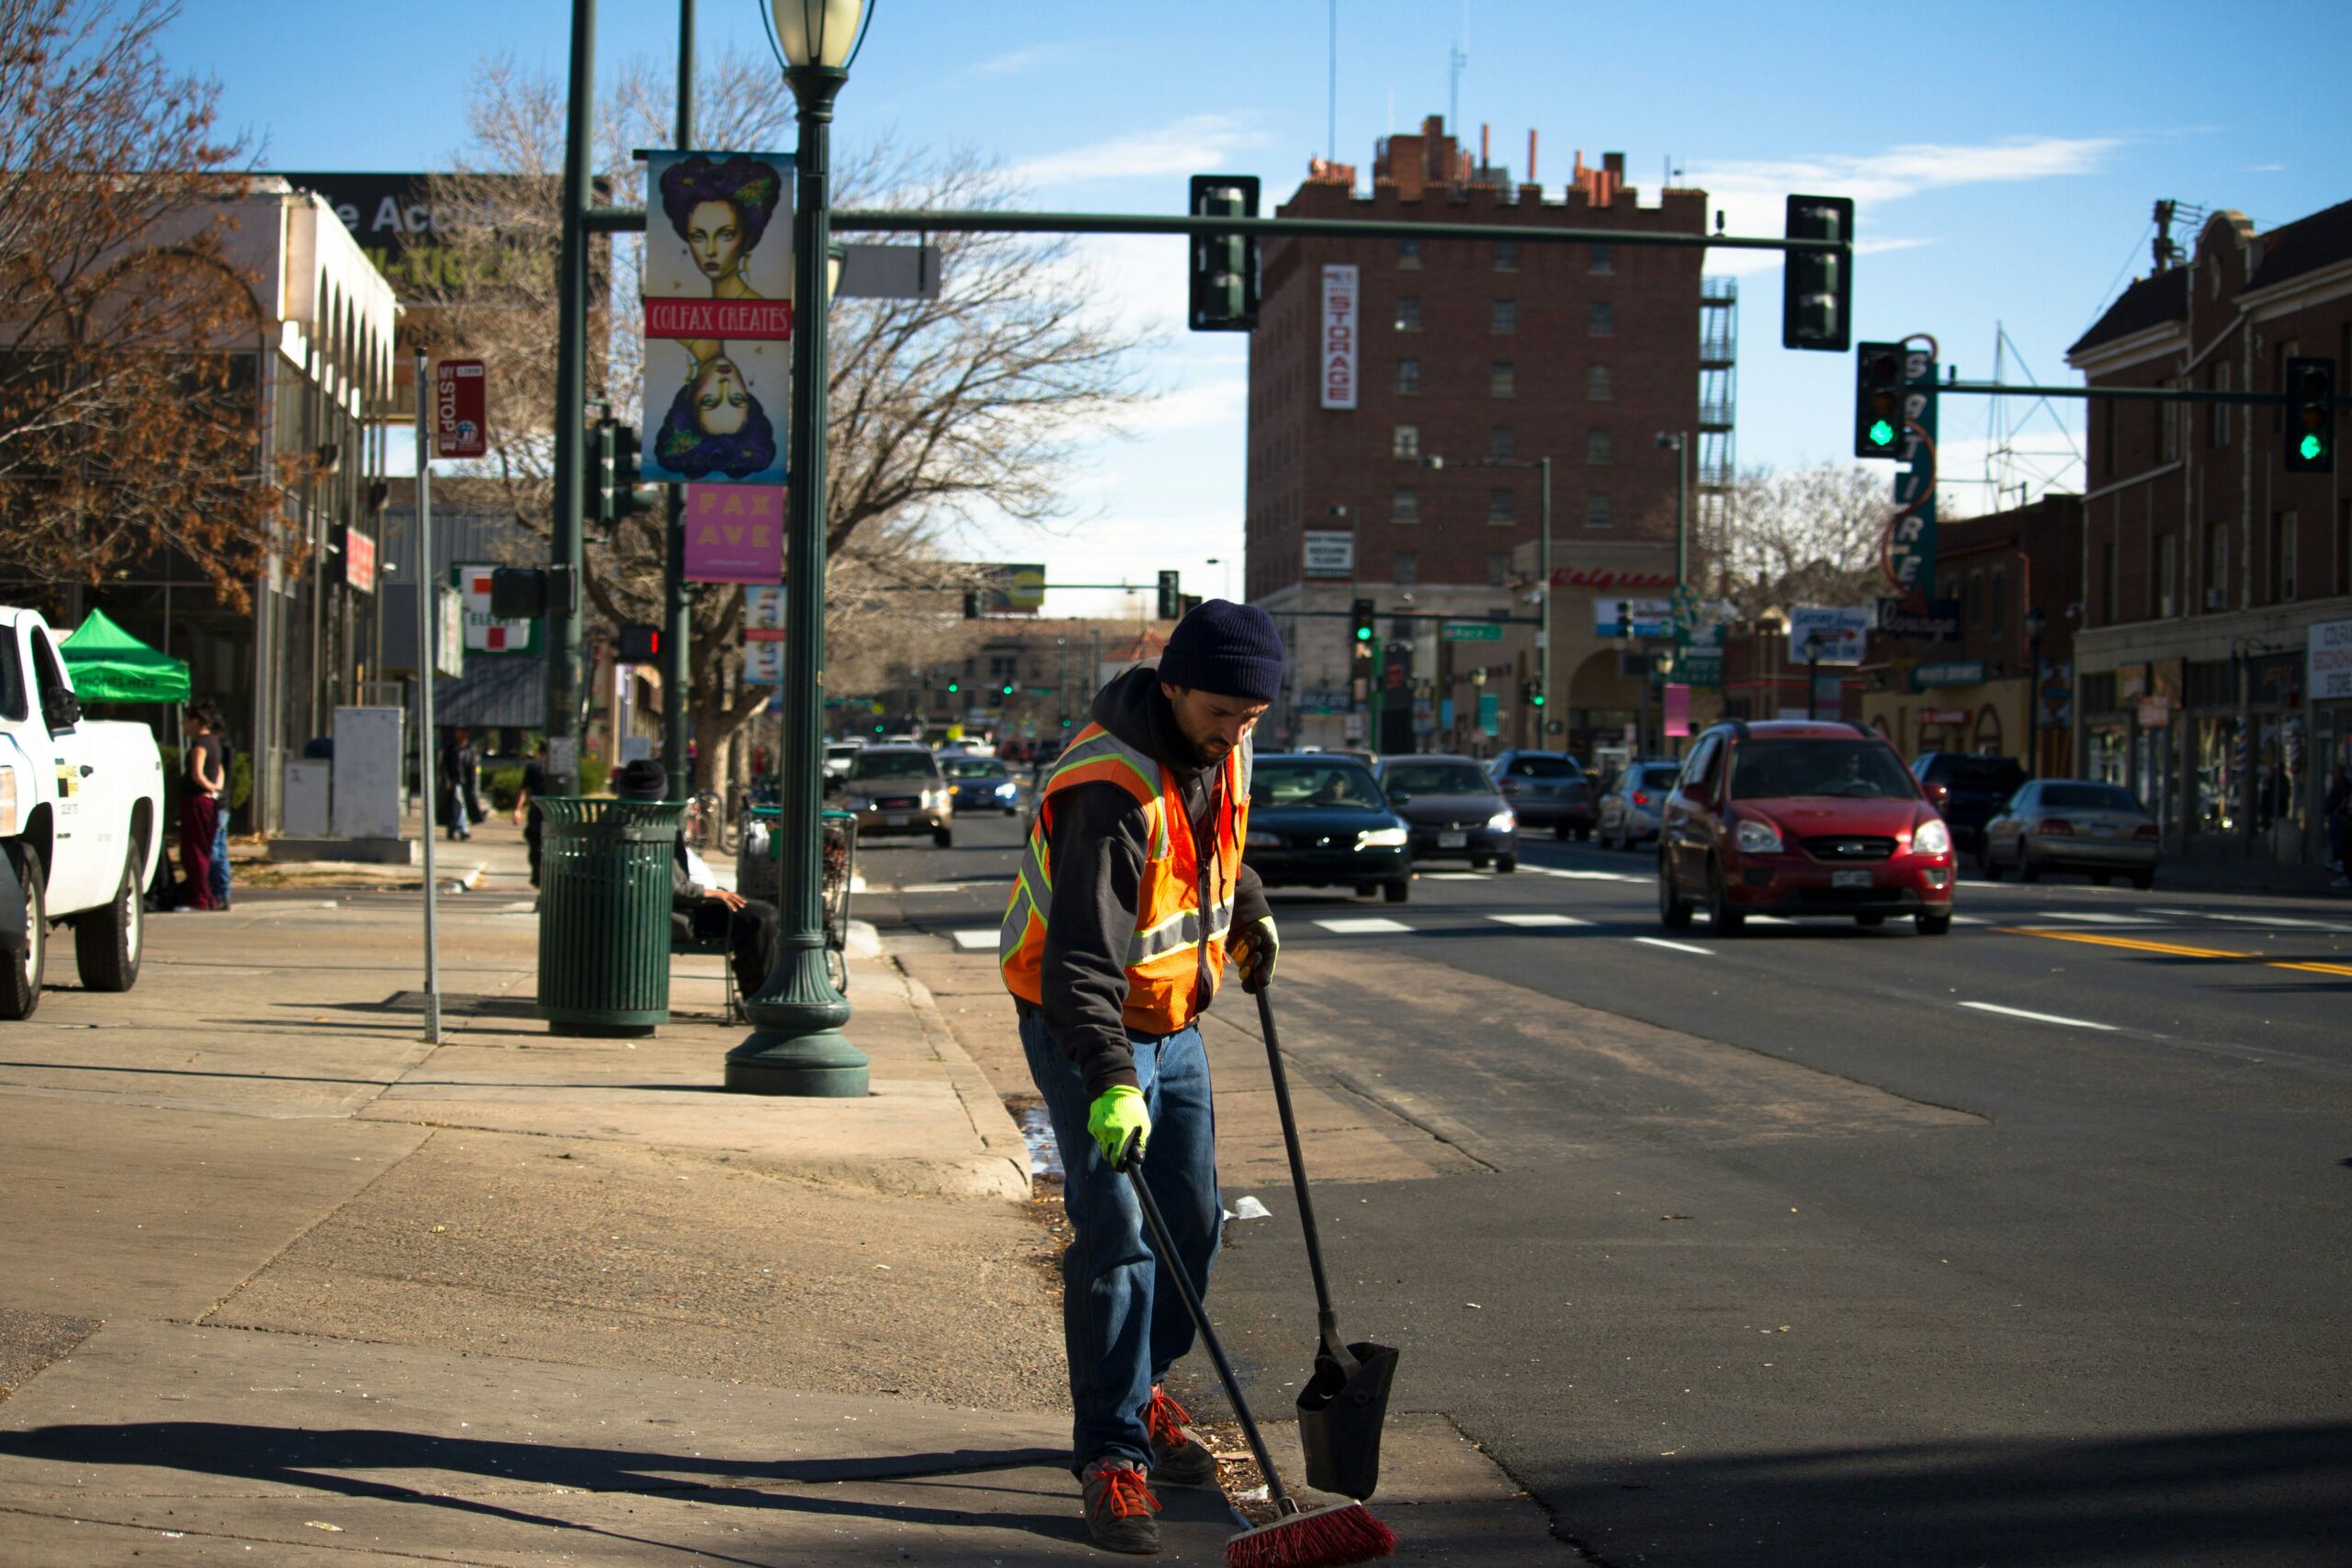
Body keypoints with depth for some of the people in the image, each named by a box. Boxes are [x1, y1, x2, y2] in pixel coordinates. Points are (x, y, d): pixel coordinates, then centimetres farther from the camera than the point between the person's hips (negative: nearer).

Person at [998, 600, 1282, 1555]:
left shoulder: (1220, 747, -3)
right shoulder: (1111, 789, -29)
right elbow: (1083, 954, -35)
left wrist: (1247, 913, 25)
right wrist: (1110, 1081, -42)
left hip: (1173, 1019, 8)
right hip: (1084, 1025, -8)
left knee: (1192, 1221, 11)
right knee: (1116, 1231, -14)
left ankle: (1141, 1390, 32)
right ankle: (1112, 1453, -9)